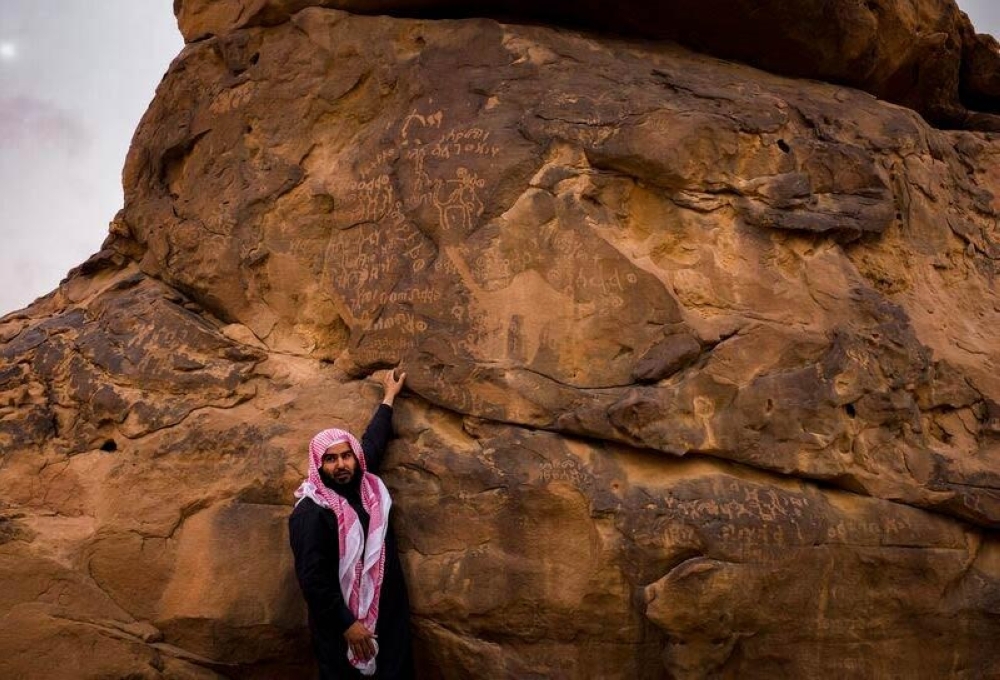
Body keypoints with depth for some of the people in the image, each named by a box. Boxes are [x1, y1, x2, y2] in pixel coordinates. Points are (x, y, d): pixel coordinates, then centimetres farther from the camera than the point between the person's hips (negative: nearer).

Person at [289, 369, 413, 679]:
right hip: (342, 626, -6)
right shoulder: (310, 512, -16)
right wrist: (346, 623, -20)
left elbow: (373, 441, 20)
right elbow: (311, 577, -19)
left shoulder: (364, 486, 3)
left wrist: (389, 396, 30)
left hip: (387, 617, 7)